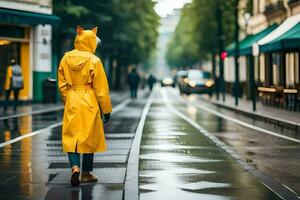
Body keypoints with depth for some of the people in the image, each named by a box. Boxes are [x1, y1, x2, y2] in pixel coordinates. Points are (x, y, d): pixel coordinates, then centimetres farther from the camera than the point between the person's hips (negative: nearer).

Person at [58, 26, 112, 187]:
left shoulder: (66, 59, 1)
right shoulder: (94, 61, -11)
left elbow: (62, 84, 9)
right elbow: (101, 89, -8)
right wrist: (106, 110, 0)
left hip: (71, 102, 3)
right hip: (89, 103, -3)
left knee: (70, 137, 7)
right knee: (89, 138, 8)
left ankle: (75, 166, -14)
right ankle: (86, 173, 16)